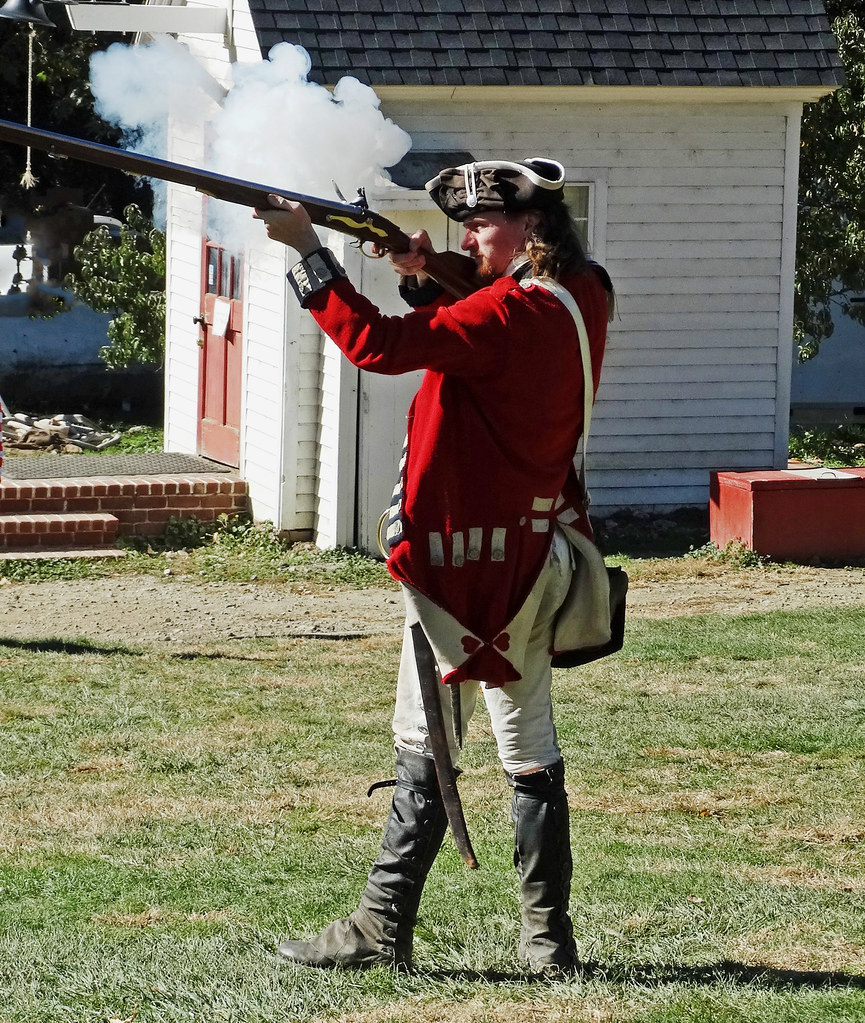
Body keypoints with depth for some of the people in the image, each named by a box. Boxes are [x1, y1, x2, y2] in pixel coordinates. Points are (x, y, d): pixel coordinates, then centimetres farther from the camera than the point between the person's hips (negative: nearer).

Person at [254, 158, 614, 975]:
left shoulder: (514, 310, -19)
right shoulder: (581, 298, 7)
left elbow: (378, 344, -24)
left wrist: (306, 248, -18)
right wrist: (424, 281, 7)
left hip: (469, 557, -8)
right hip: (535, 554, 8)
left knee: (426, 743, -3)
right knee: (528, 744, 11)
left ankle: (381, 930, 1)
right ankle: (547, 937, 12)